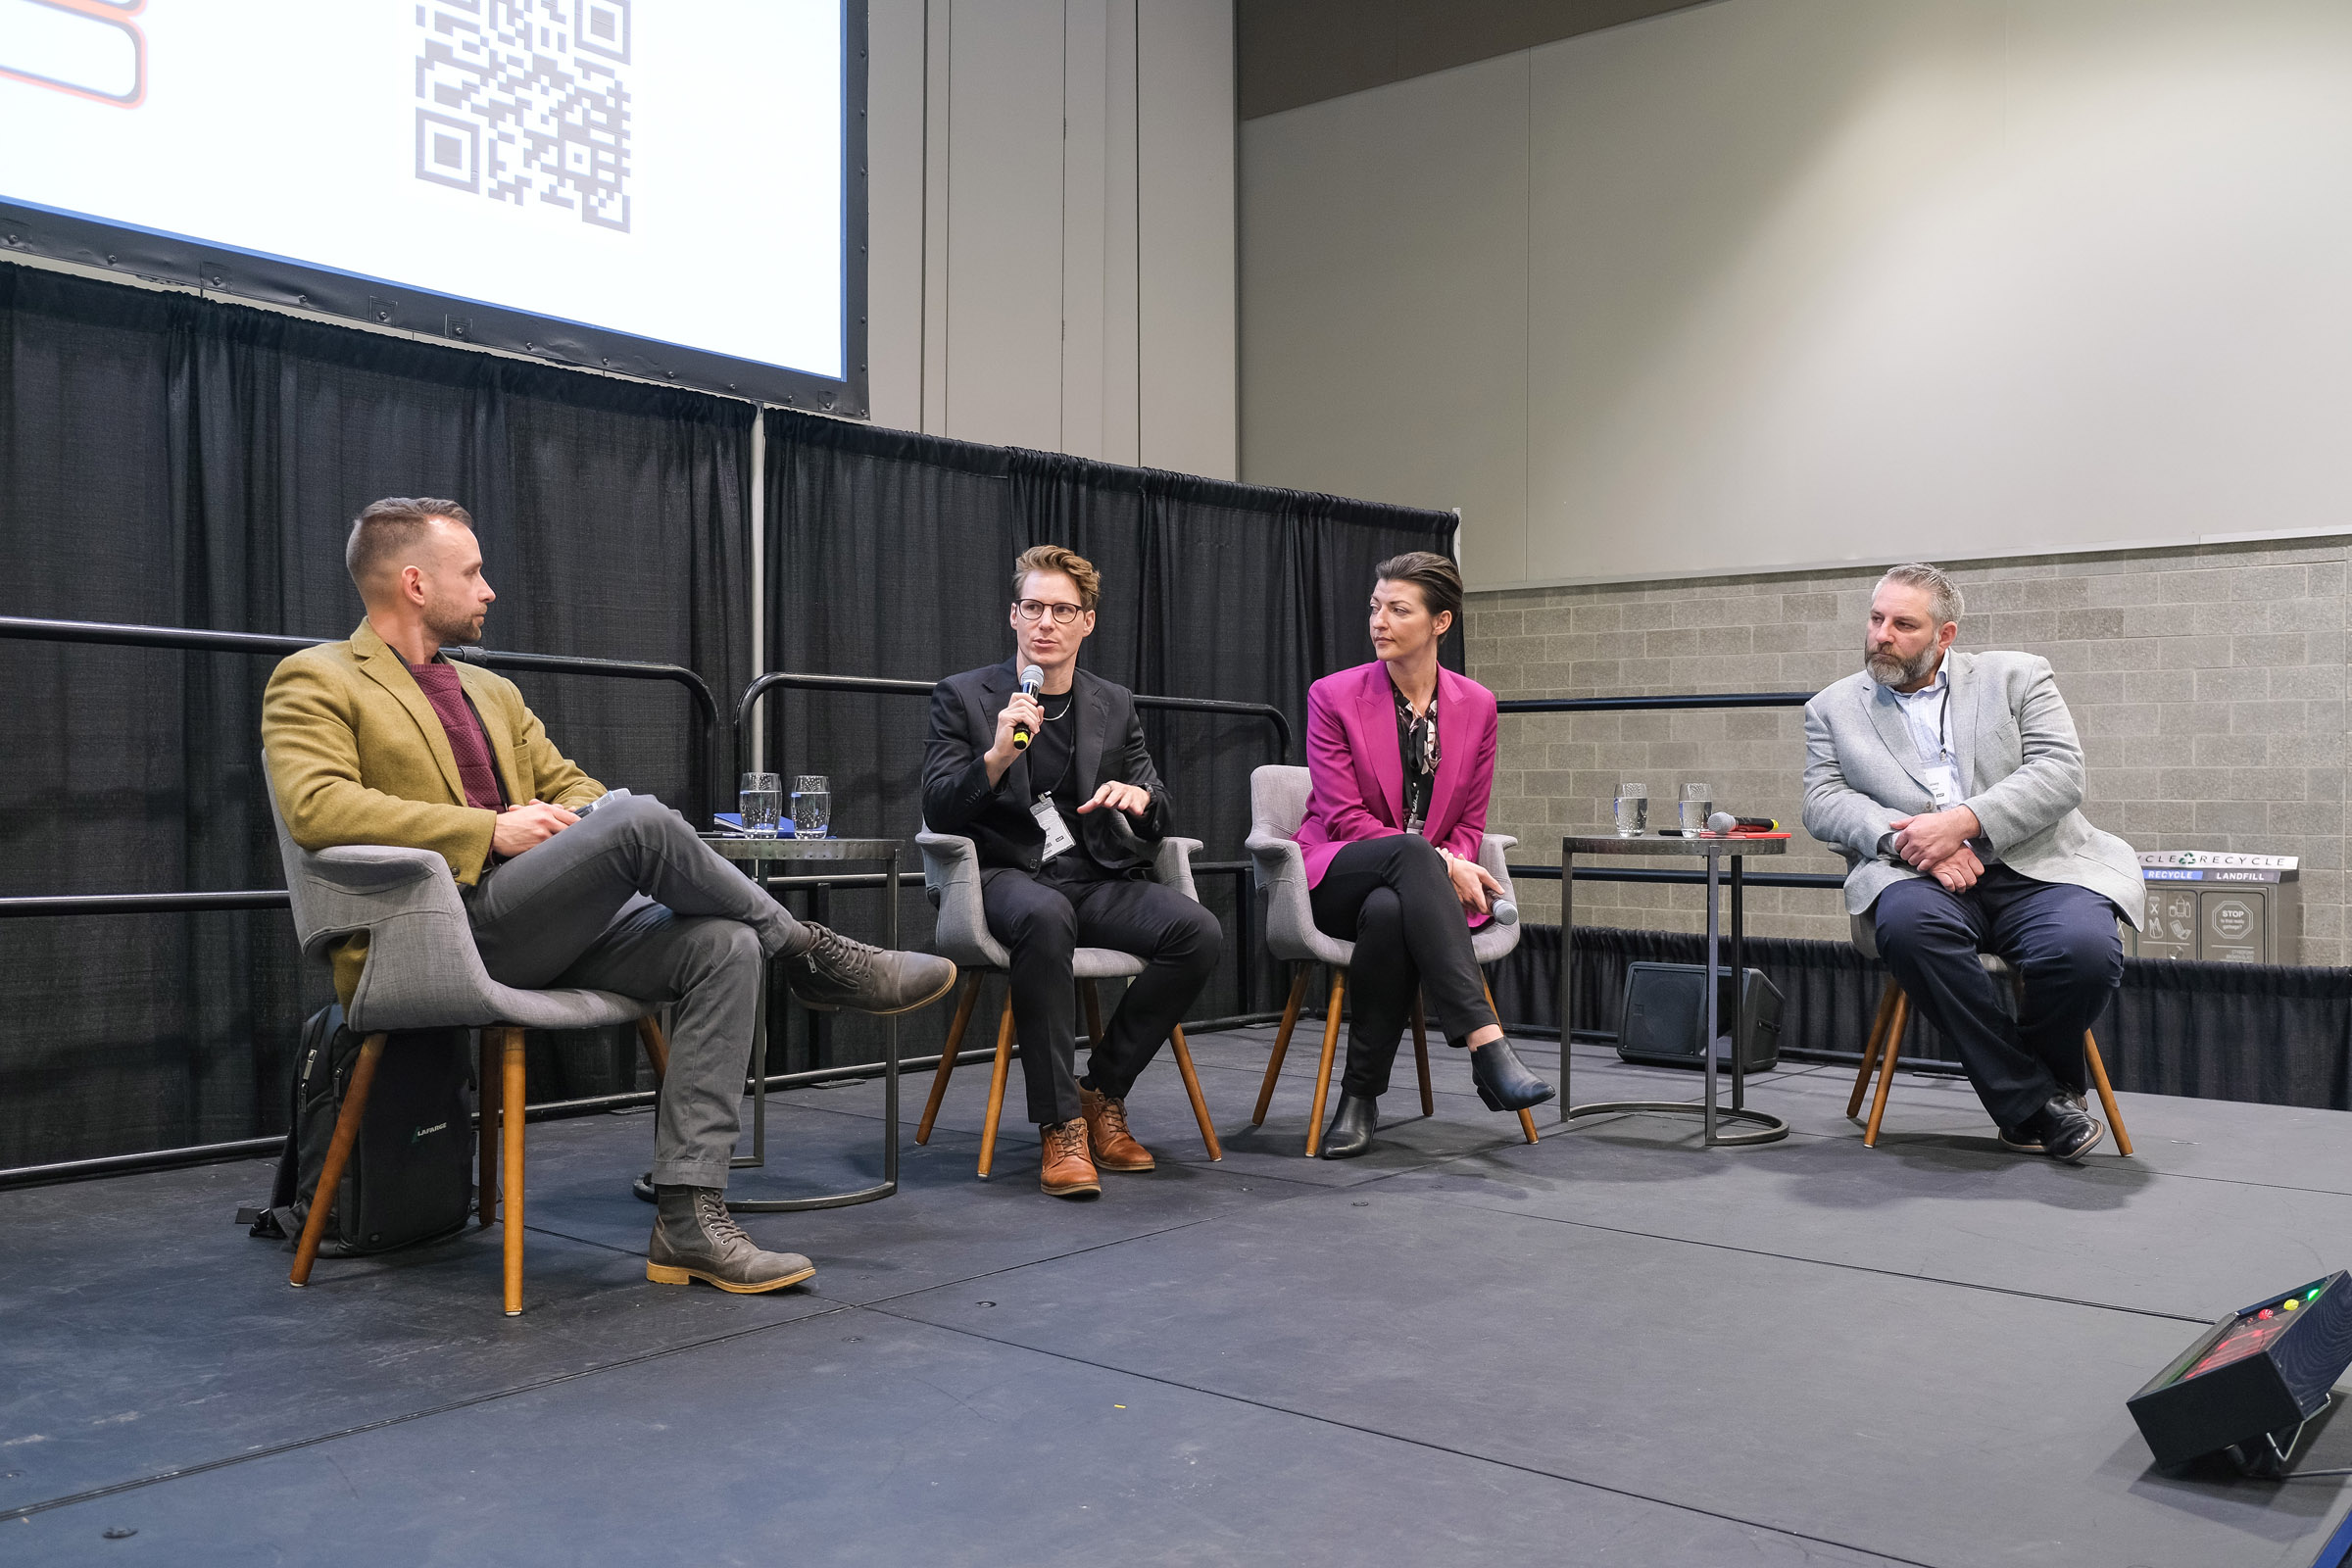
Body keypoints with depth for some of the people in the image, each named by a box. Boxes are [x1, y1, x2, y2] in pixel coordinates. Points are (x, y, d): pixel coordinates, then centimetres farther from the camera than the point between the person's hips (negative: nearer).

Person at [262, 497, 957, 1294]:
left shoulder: (492, 691, 27)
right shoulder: (316, 681, 3)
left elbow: (569, 785, 28)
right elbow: (316, 806, -14)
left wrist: (567, 817, 1)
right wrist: (492, 830, -16)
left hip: (541, 931, 8)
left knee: (722, 946, -19)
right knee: (642, 819, -28)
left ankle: (687, 1217, -22)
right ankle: (809, 954, -7)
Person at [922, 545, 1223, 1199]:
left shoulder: (1115, 705, 16)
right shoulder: (963, 697, 6)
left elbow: (1156, 820, 14)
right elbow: (937, 813, -4)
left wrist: (1138, 798, -11)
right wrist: (997, 756, -21)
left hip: (1095, 880, 4)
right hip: (1006, 876, -4)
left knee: (1198, 931, -24)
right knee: (1045, 915, -40)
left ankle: (1101, 1092, -7)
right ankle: (1060, 1127, -29)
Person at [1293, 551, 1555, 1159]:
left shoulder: (1477, 705, 7)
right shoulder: (1332, 696, -2)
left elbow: (1470, 823, 10)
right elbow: (1343, 817, -8)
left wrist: (1449, 869, -15)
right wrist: (1441, 865, -19)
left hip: (1416, 882, 2)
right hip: (1337, 876, -2)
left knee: (1388, 912, -38)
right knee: (1411, 851, -38)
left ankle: (1361, 1096, -24)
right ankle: (1487, 1048, -46)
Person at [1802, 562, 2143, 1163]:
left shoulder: (2017, 677, 14)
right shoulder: (1834, 708, 18)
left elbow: (2060, 772, 1)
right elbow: (1824, 803, 5)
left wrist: (1962, 822, -15)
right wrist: (1908, 840, -15)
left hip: (2033, 867, 0)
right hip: (1917, 875, 0)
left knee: (2085, 950, -31)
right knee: (1908, 923, -36)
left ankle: (2047, 1071, 4)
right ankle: (2029, 1100, -20)